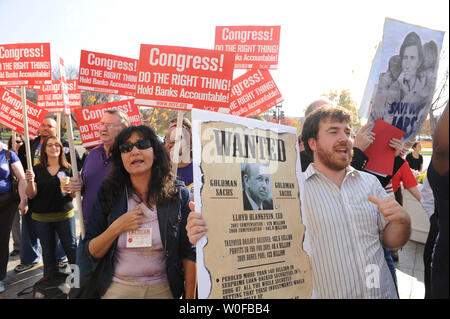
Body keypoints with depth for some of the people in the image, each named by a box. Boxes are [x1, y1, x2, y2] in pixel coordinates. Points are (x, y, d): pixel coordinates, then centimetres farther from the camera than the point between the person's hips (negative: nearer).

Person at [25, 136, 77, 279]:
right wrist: (31, 181, -21)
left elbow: (75, 194, 3)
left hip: (65, 215, -1)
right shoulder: (37, 169, 1)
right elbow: (31, 195, -3)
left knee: (71, 247, 1)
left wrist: (69, 189, -19)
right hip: (42, 218, 1)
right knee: (48, 251, 13)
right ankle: (50, 278, 31)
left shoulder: (68, 169, 2)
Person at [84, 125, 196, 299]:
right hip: (117, 288, 1)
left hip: (163, 289, -1)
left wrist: (190, 296, -10)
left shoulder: (178, 195, -10)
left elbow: (189, 253, -7)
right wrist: (117, 228, -19)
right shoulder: (108, 193, -6)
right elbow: (92, 252, -4)